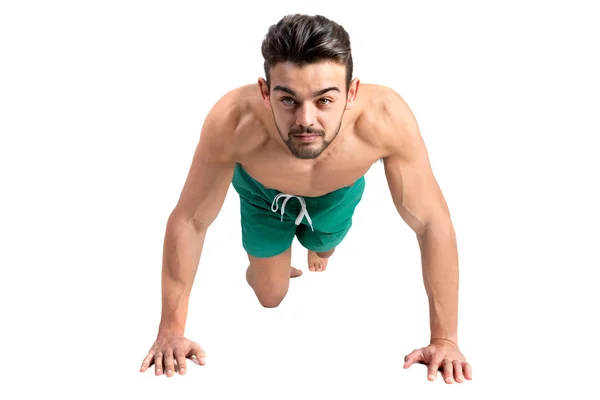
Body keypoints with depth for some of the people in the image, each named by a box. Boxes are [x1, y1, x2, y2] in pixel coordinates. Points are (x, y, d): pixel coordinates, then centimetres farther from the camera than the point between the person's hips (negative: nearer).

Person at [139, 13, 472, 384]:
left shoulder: (386, 117, -46)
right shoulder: (234, 121, -47)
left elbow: (433, 225, -34)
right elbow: (189, 221, -31)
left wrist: (444, 339, -29)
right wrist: (171, 332, -25)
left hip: (338, 191, 1)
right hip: (265, 192, -1)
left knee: (323, 247, 30)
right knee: (270, 296, 12)